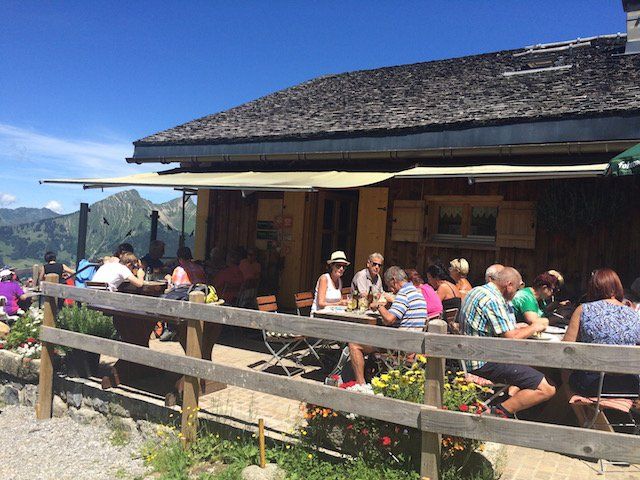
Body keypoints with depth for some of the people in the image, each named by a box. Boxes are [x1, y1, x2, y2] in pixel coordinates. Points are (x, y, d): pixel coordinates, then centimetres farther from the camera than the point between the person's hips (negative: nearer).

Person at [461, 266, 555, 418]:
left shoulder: (476, 291, 13)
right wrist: (534, 327, -2)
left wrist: (525, 327, 18)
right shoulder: (492, 299, -18)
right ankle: (502, 411, -12)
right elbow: (510, 337, -18)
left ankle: (512, 393, 9)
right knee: (547, 389, -13)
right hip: (485, 363, -10)